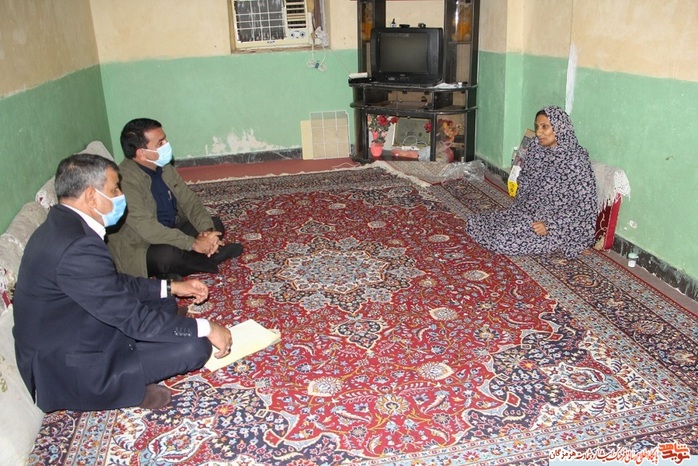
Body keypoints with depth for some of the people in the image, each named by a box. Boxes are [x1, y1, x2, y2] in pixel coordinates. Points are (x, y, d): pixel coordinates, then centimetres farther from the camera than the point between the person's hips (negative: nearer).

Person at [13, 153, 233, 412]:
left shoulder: (63, 225, 1)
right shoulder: (77, 248, -30)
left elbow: (114, 284, 13)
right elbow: (133, 319, -26)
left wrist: (171, 287, 10)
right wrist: (206, 329, -17)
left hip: (62, 344, 10)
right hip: (71, 371, -10)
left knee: (164, 303, 16)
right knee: (195, 347, -16)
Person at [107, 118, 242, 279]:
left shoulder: (163, 166, -2)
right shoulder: (125, 180, -27)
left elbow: (189, 200, 0)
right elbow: (147, 228, -35)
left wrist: (207, 230, -19)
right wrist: (193, 243, -34)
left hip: (169, 231, 8)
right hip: (137, 249, -8)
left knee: (215, 225, 0)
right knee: (168, 254, -37)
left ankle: (172, 272, -12)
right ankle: (212, 256, -6)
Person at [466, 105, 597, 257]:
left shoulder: (576, 160, -19)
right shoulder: (536, 150, 2)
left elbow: (585, 205, -19)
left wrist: (550, 225, -25)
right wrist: (515, 210, 1)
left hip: (560, 225, -8)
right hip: (527, 212, 8)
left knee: (504, 240, -27)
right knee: (474, 223, 0)